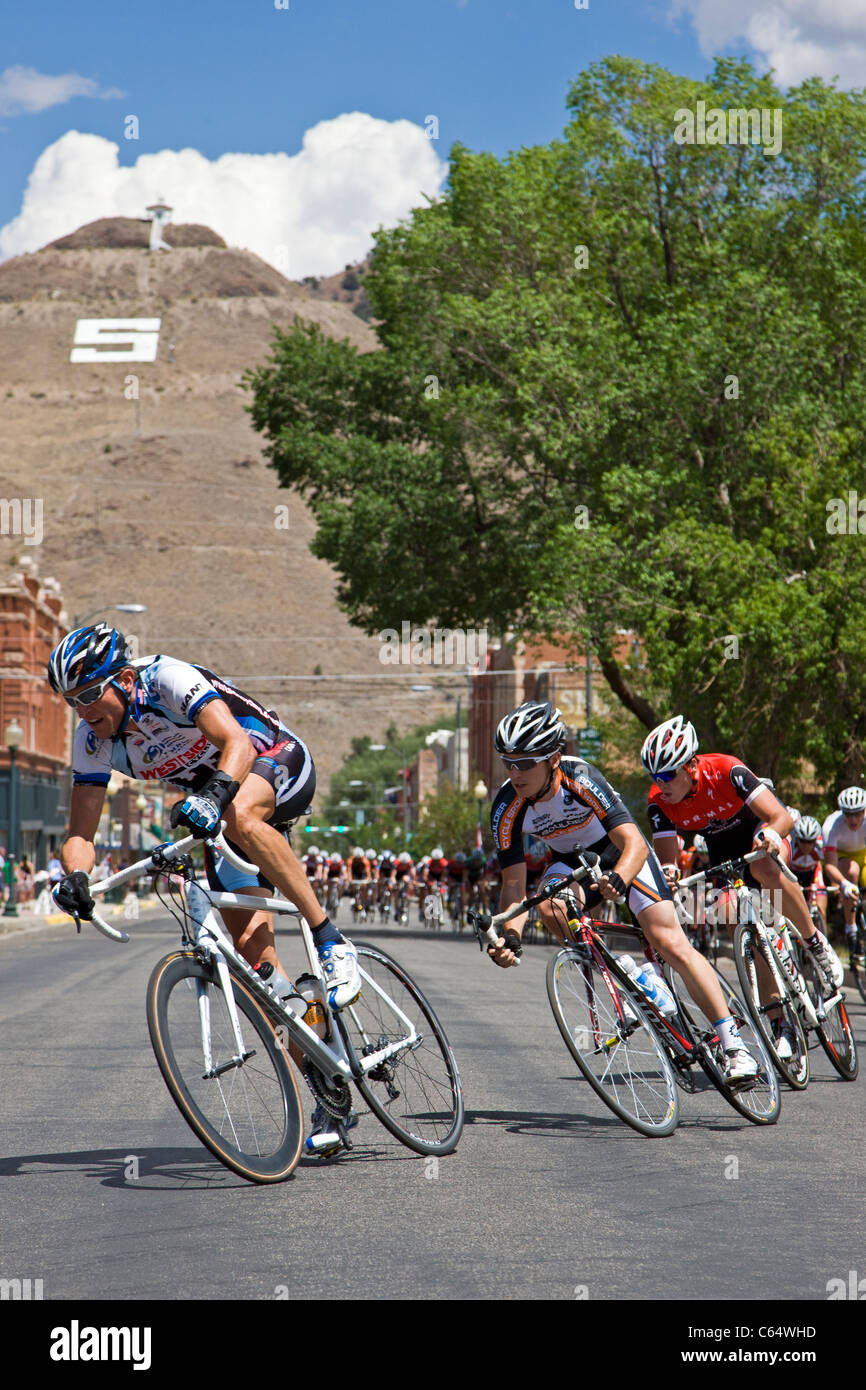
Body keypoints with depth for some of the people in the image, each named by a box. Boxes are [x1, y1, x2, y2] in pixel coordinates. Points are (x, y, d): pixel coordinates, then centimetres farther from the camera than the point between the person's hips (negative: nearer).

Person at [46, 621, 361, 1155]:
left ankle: (332, 942, -30)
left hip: (278, 764, -6)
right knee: (253, 950, -7)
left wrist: (214, 797, -61)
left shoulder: (170, 680, -28)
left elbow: (237, 743, -42)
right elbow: (82, 830, -12)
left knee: (238, 815, -42)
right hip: (216, 807, 6)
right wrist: (75, 875, -34)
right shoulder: (93, 740, -11)